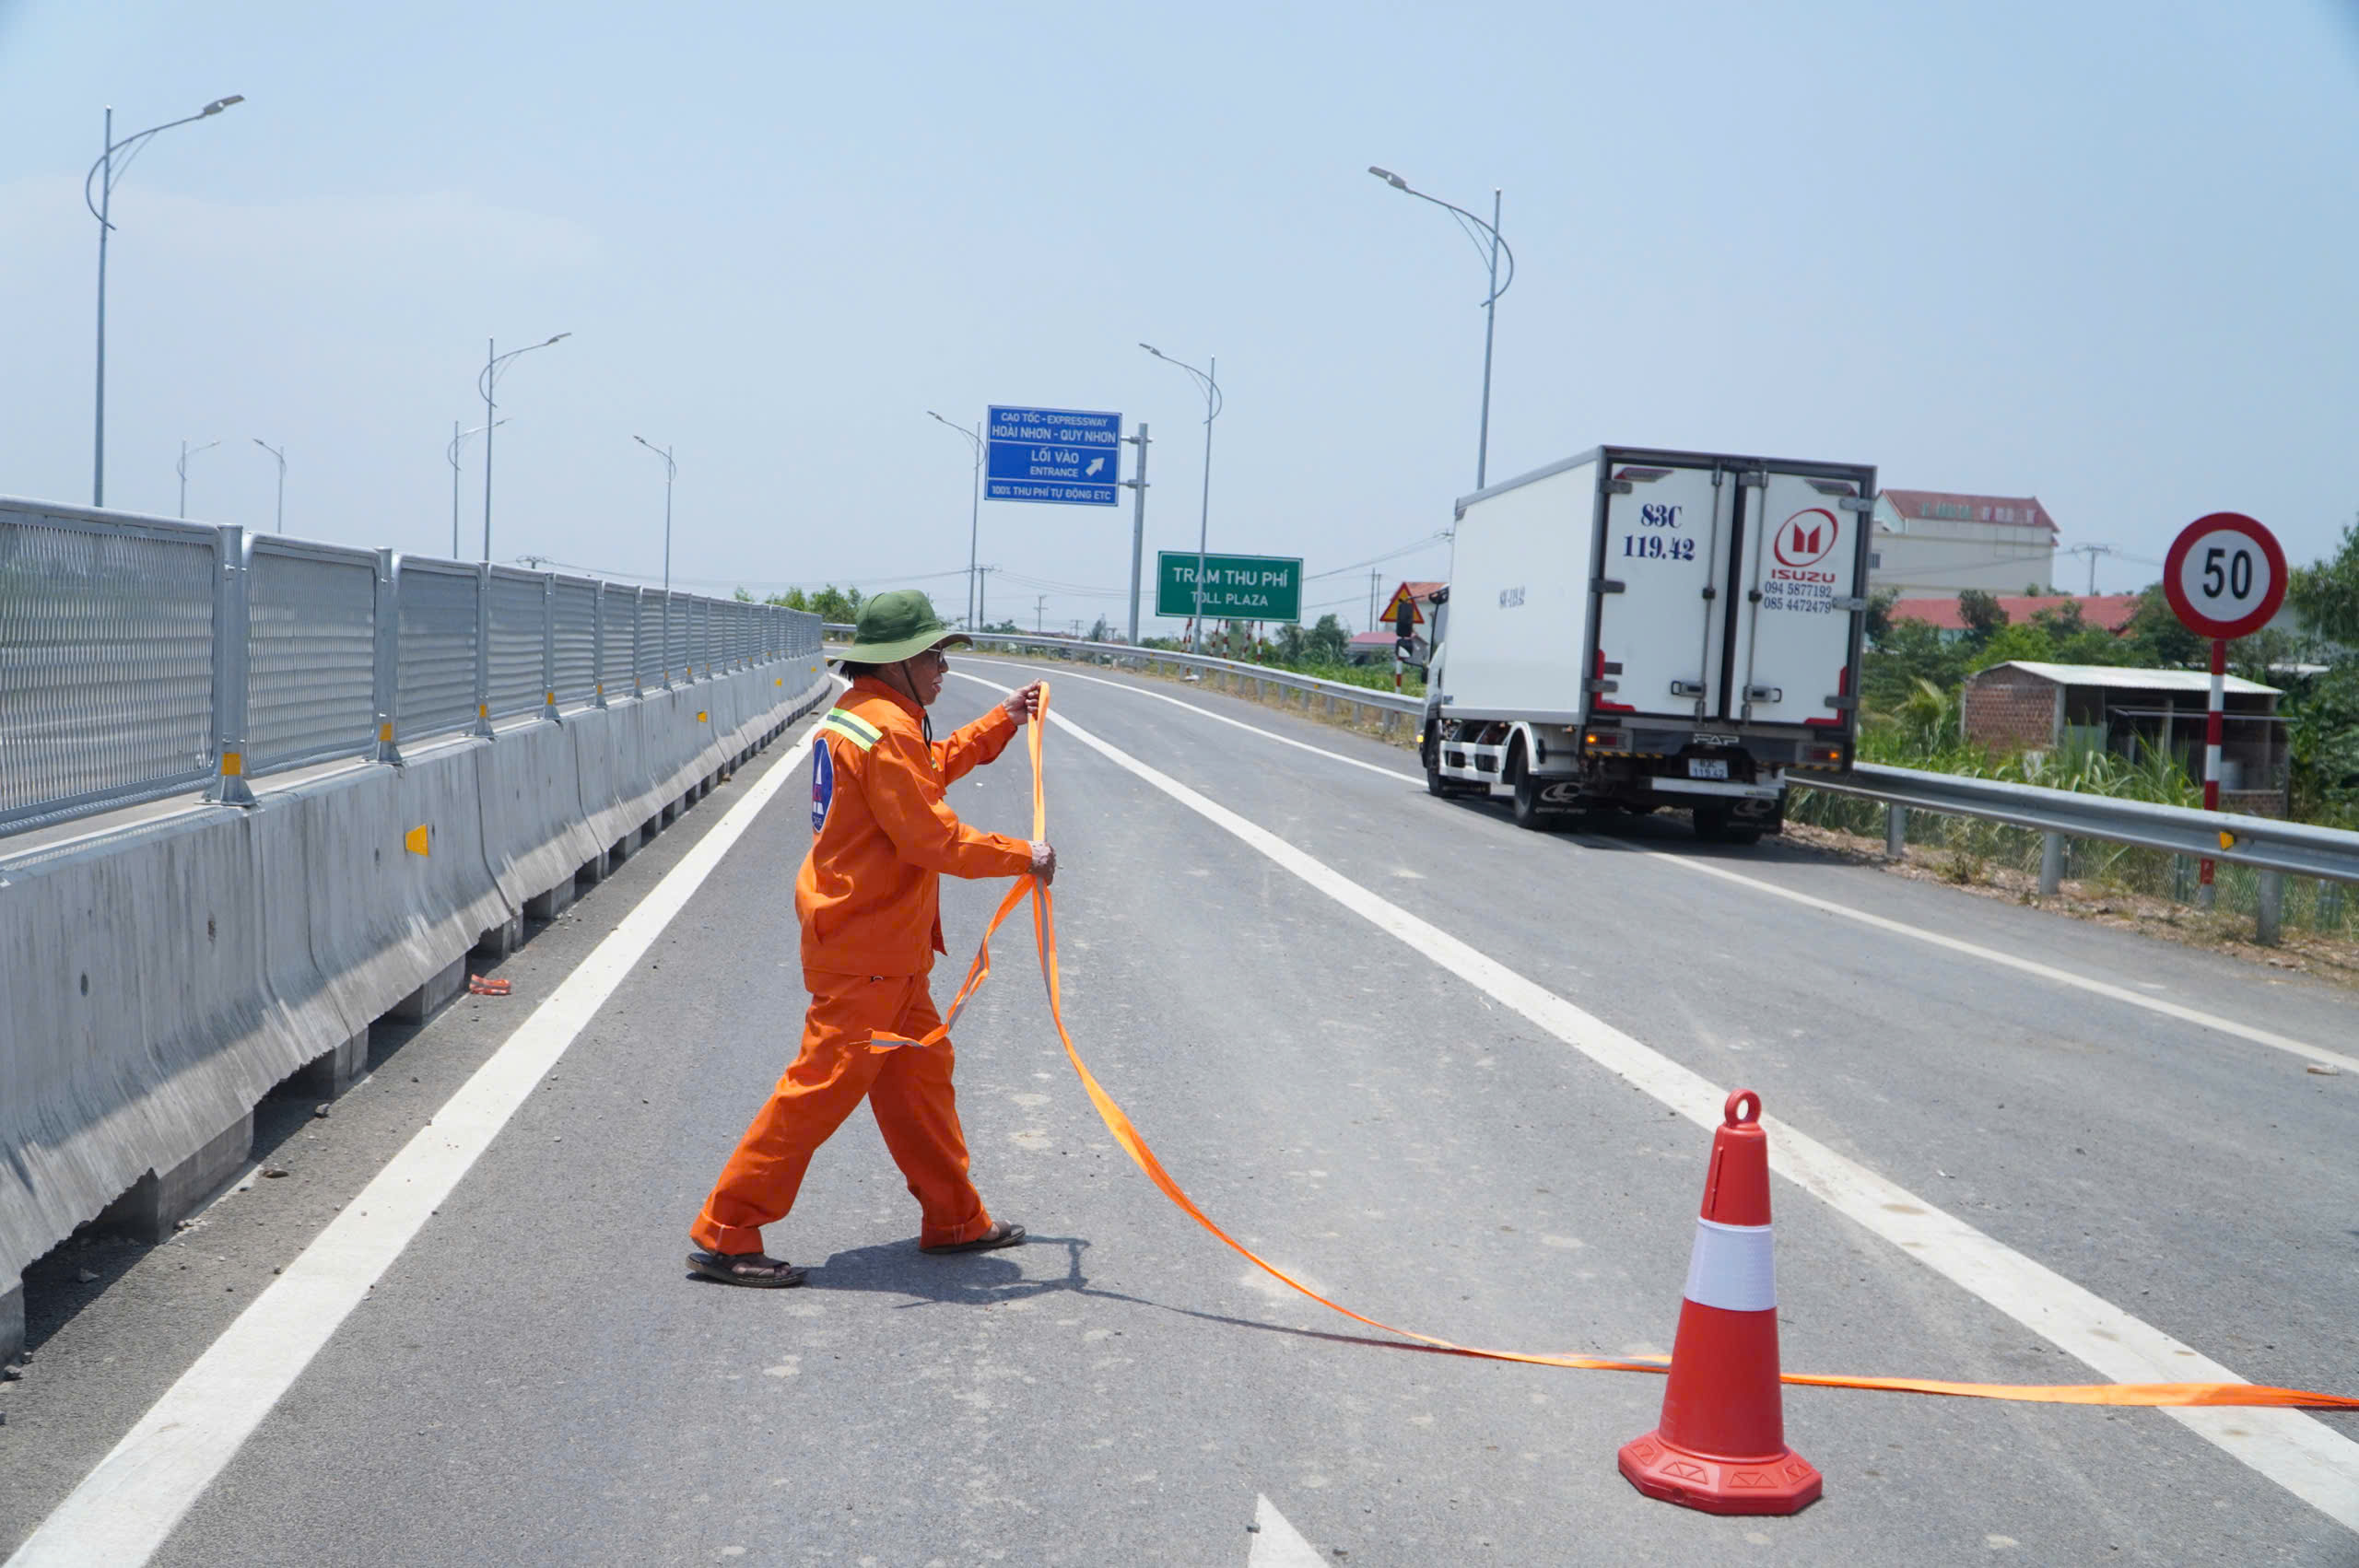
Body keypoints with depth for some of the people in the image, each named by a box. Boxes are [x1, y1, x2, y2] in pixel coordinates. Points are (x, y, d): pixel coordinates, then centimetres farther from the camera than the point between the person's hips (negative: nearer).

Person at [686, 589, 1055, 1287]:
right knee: (824, 1082, -7)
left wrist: (1000, 722, 28)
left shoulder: (861, 716, 13)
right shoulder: (885, 731, -20)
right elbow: (933, 839, -22)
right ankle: (724, 1236, 0)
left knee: (920, 1070, 17)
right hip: (865, 949, -11)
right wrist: (1023, 857, -10)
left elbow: (928, 772, 31)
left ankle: (955, 1220, 28)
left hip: (884, 946, 11)